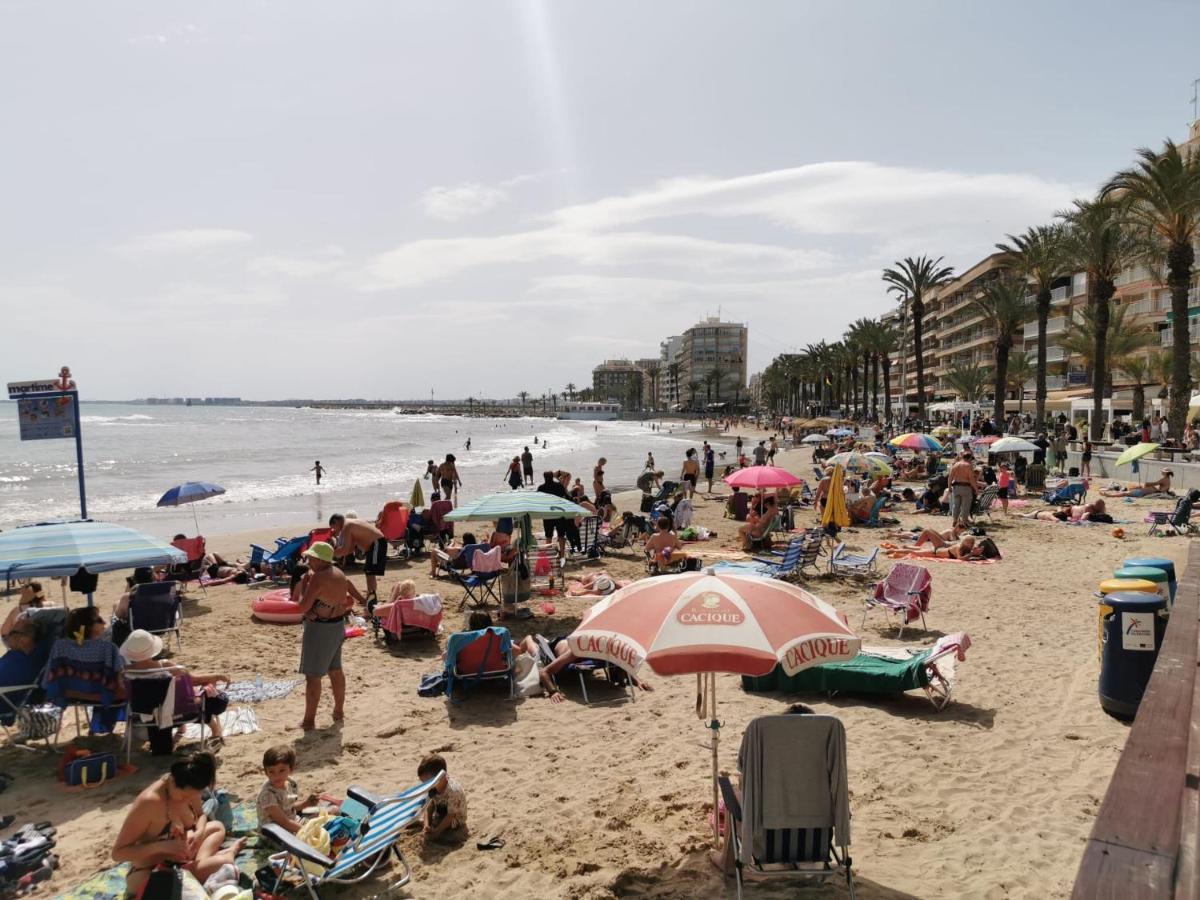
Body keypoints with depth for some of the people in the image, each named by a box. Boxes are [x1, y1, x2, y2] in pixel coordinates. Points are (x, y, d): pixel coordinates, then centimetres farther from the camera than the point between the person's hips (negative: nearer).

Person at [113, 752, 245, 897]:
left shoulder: (186, 788, -11)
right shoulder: (149, 801, -32)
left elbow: (201, 815, 9)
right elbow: (117, 853, -26)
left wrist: (199, 832, -13)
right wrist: (162, 846, -36)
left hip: (178, 856, 8)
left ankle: (202, 859, 2)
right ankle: (226, 856, 3)